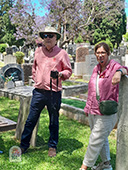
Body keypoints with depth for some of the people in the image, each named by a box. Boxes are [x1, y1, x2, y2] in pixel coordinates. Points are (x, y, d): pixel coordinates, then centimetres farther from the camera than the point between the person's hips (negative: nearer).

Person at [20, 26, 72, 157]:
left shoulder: (62, 53, -1)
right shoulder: (38, 51, 10)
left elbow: (68, 71, 1)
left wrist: (60, 74, -18)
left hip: (54, 92, -3)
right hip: (39, 91, 3)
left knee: (54, 121, 9)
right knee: (31, 119, 6)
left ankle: (52, 146, 24)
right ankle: (23, 145, 19)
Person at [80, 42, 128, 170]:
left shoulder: (114, 66, -8)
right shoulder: (96, 69, 11)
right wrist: (88, 107, 20)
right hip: (93, 111, 7)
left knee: (95, 141, -1)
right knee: (102, 139, 19)